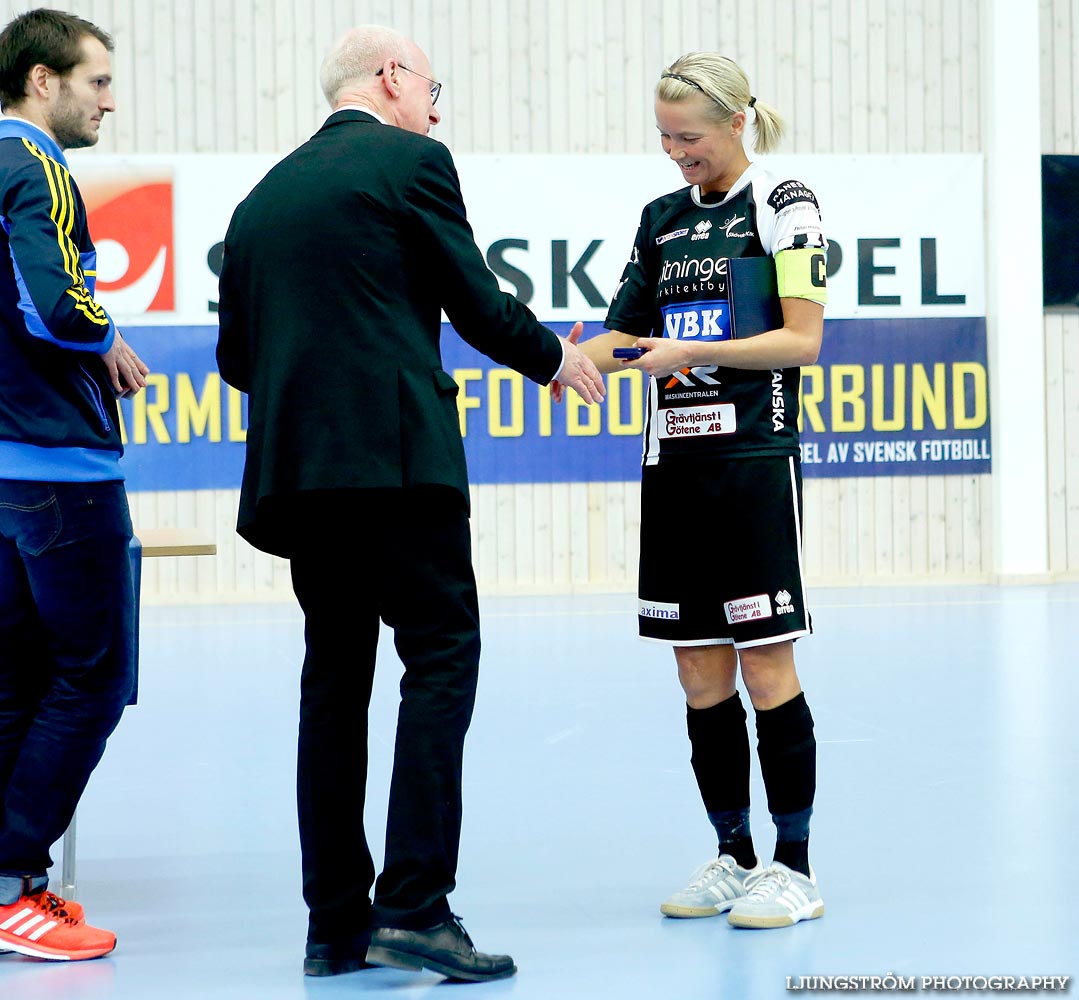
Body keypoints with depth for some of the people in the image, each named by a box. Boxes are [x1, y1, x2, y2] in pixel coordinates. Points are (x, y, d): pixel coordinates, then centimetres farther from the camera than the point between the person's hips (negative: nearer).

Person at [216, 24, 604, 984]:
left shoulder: (263, 195, 18)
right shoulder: (410, 160, 0)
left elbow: (237, 354, 18)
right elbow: (478, 302, -1)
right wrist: (555, 357, 17)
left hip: (293, 465, 7)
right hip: (397, 455, -7)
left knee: (335, 679, 10)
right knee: (440, 661, -4)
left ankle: (336, 921, 10)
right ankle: (415, 906, -13)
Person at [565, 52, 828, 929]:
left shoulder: (782, 205, -3)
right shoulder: (662, 218, 14)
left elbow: (803, 339, -9)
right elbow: (625, 330, 17)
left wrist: (692, 352, -18)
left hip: (753, 458, -6)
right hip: (674, 461, 6)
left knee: (765, 665, -5)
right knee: (700, 673, 7)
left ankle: (795, 868, 2)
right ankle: (734, 857, 17)